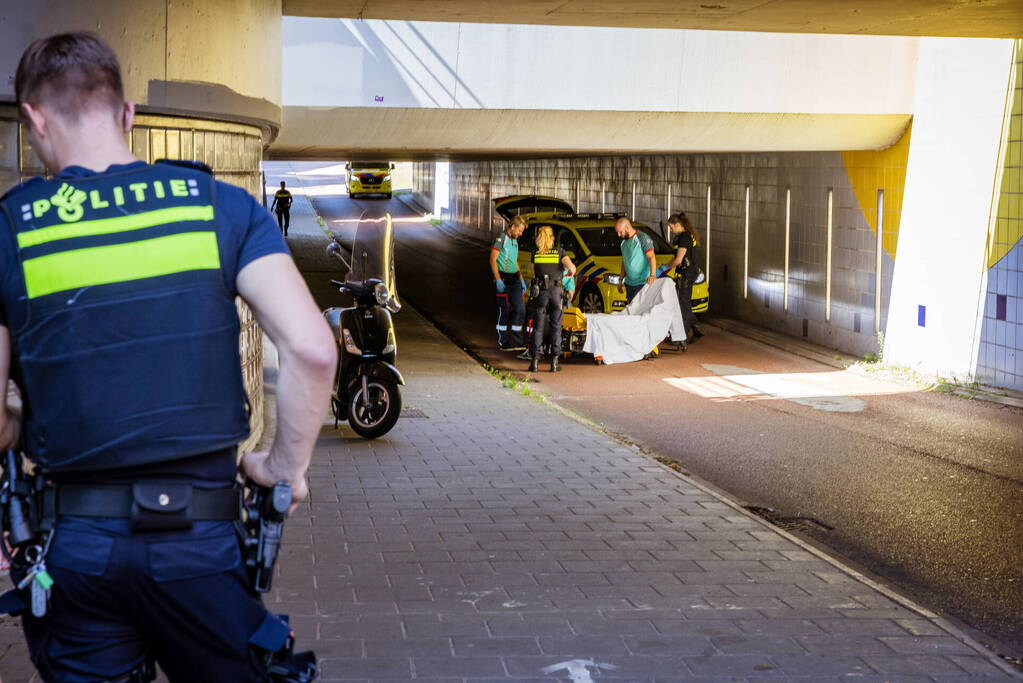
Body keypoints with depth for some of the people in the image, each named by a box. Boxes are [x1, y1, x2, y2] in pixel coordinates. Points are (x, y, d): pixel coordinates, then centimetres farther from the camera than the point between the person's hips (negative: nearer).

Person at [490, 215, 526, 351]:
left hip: (514, 279, 8)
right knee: (504, 310, -4)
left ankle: (517, 342, 8)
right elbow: (493, 260, -13)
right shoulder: (501, 239, -8)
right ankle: (503, 343, 1)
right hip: (503, 279, -8)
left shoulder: (515, 241, 18)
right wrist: (498, 280, -20)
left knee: (520, 309, 3)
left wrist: (521, 278, 19)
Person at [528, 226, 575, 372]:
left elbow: (534, 273, 12)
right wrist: (571, 272, 14)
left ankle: (535, 361, -2)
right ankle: (554, 361, 3)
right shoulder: (559, 251, 4)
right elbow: (571, 267, -8)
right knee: (556, 327, 6)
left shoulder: (535, 254, 8)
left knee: (538, 327, 5)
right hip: (556, 291, 0)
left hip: (540, 291, 0)